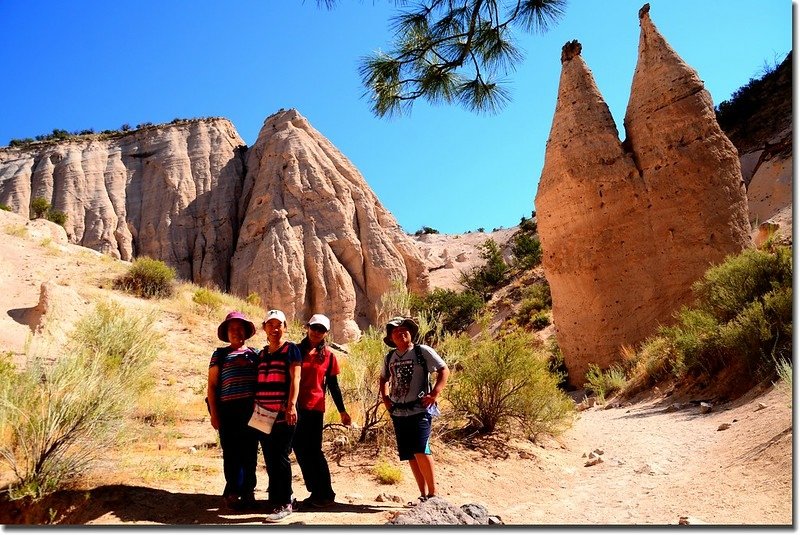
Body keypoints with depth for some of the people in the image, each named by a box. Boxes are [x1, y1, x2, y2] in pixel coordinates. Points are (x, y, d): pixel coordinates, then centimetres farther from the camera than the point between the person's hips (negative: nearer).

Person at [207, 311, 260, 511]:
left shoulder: (254, 354, 13)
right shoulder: (220, 354, 7)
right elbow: (212, 385, 6)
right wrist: (214, 413, -1)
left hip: (251, 409, 2)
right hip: (228, 410, -2)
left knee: (250, 452, 5)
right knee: (231, 453, 2)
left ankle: (247, 492, 16)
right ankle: (232, 493, 15)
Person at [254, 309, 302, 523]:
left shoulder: (291, 350, 0)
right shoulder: (261, 354, 17)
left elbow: (295, 379, -9)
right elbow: (258, 383, 19)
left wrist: (291, 405, -19)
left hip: (283, 413, -6)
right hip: (263, 414, 6)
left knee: (280, 457, -4)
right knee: (269, 458, 11)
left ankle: (284, 503, 3)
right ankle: (275, 497, 23)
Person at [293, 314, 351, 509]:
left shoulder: (328, 355, 4)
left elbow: (333, 385, 8)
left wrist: (342, 410, 7)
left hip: (314, 407, -3)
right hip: (294, 406, 3)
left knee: (313, 450, -4)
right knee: (300, 449, 7)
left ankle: (325, 494, 8)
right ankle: (316, 493, 19)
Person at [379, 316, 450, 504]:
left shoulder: (423, 351, -4)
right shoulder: (389, 357, 12)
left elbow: (444, 370, -4)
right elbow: (383, 379, 28)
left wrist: (434, 394, -13)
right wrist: (385, 398, 13)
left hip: (419, 411, -6)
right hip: (398, 413, 6)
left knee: (420, 451, -16)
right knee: (410, 455, 7)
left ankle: (433, 493, -1)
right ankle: (423, 494, 19)